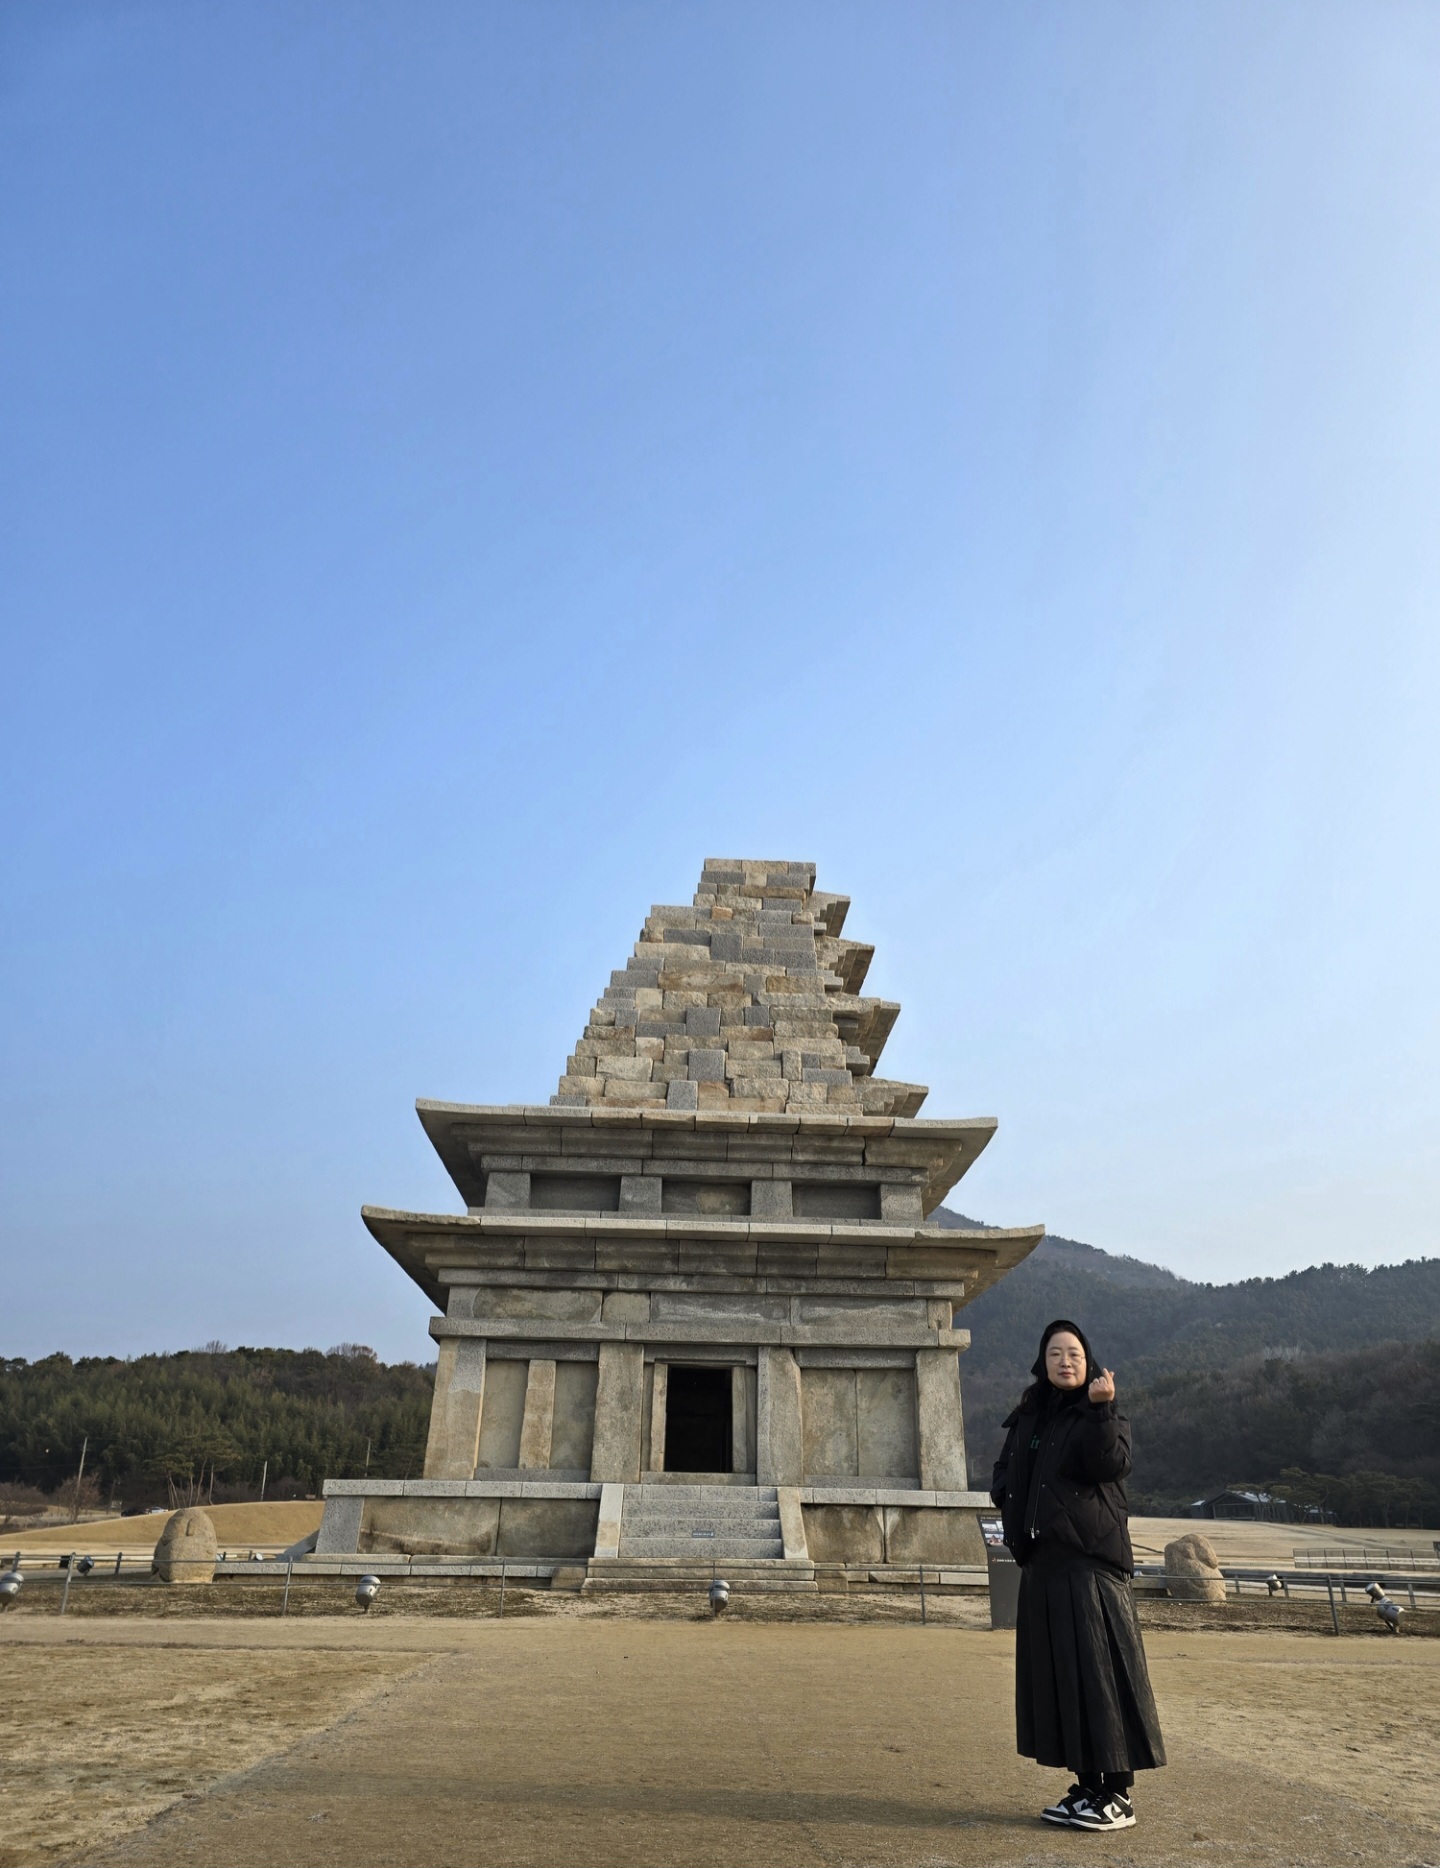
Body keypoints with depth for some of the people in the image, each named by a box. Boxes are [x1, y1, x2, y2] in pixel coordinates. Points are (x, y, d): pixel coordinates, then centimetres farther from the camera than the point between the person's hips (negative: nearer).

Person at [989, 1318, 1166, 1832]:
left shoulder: (1104, 1415, -3)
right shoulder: (1028, 1419, 13)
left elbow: (1111, 1464, -22)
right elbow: (1004, 1475, 17)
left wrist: (1100, 1409, -30)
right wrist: (1009, 1494, -3)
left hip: (1091, 1562, -6)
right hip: (1042, 1564, 6)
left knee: (1097, 1671, -4)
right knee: (1055, 1673, 10)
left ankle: (1118, 1794, 7)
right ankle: (1088, 1785, 21)